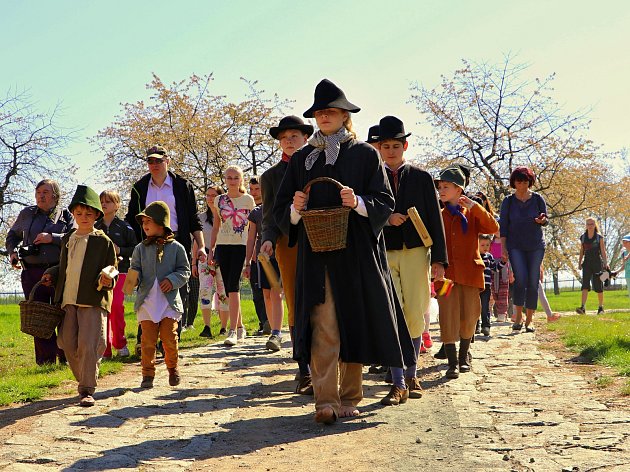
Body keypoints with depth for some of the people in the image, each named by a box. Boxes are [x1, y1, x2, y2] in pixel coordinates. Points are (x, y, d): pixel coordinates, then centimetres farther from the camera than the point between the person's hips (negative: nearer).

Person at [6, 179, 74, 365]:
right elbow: (12, 236, 26)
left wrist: (52, 238, -16)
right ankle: (46, 362, 10)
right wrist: (12, 252, 8)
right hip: (32, 273, 3)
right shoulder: (26, 214, 13)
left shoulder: (66, 216, 6)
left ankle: (67, 359, 12)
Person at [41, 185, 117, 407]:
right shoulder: (67, 239, 16)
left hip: (93, 301, -5)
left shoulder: (103, 242, 0)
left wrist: (107, 281, -19)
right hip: (68, 300, 6)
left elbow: (112, 272, 2)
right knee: (69, 344, 5)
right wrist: (51, 274, 9)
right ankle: (85, 381, 23)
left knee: (88, 344, -11)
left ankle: (87, 390, -4)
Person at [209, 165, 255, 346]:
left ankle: (233, 331, -18)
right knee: (229, 288, 6)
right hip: (223, 245, 4)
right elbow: (216, 226, 15)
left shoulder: (248, 200, 2)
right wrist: (211, 248, 10)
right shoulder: (219, 200, 10)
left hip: (241, 246, -4)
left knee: (233, 285, -15)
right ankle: (240, 326, 19)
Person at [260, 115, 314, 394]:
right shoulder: (271, 176, 14)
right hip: (288, 244, 0)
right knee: (296, 309, 0)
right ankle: (304, 372, 5)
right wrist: (268, 240, -13)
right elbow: (269, 217, 7)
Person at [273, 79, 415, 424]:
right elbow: (280, 208, 13)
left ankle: (349, 398, 13)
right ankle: (326, 401, -11)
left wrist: (358, 202, -19)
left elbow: (385, 202, 1)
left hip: (356, 255, -1)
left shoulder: (365, 154, 7)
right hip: (315, 256, 1)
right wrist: (295, 209, -10)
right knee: (323, 328, -8)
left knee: (354, 325, 3)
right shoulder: (302, 159, 14)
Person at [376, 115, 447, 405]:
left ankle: (411, 376, 19)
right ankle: (398, 384, -6)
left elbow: (435, 219, 5)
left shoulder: (421, 178, 9)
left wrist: (438, 259, -2)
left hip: (415, 252, 0)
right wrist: (385, 219, -13)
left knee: (415, 316, 2)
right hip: (383, 254, 0)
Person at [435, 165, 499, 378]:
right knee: (448, 317, -8)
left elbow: (493, 227, -9)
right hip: (446, 273, 0)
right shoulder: (438, 216, 10)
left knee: (468, 317, 7)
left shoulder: (472, 214, 6)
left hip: (469, 272, 0)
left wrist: (474, 206, -16)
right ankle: (452, 363, -5)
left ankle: (464, 355, 29)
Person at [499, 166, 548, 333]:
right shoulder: (508, 201, 3)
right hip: (515, 246, -1)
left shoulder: (537, 199, 4)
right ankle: (518, 317, -4)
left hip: (536, 246, 1)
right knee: (521, 280, -17)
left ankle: (529, 320, 8)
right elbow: (503, 225, 3)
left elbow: (546, 220, 7)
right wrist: (503, 248, -4)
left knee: (533, 283, 0)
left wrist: (541, 220, -18)